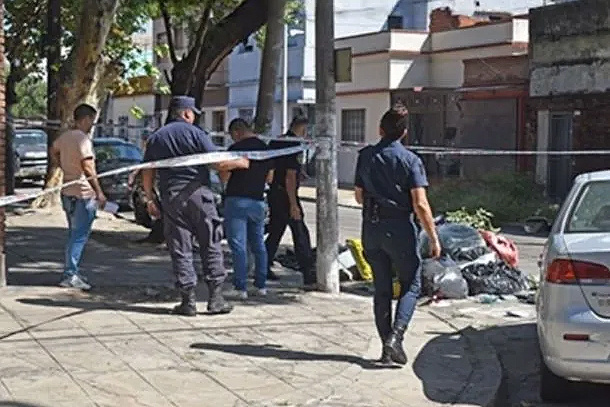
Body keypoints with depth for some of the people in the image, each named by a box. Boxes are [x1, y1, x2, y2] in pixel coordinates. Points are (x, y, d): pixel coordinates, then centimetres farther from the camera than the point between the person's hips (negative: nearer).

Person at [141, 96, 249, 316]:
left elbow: (147, 174, 10)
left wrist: (150, 200, 17)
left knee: (180, 250, 5)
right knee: (211, 245, 5)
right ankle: (215, 298, 4)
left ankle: (188, 300, 4)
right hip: (198, 193, -3)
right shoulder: (195, 133, -1)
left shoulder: (155, 138, 11)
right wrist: (240, 162, 9)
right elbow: (219, 163, -7)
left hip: (171, 198, 3)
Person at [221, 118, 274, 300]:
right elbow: (269, 178, 15)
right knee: (258, 244, 15)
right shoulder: (265, 148, 8)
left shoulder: (236, 149, -12)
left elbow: (224, 177, -9)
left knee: (238, 246, -4)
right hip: (258, 201, 6)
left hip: (237, 200, -6)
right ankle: (261, 285, 19)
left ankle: (241, 288, -5)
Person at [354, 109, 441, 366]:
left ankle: (387, 345, 12)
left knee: (382, 288, 12)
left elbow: (359, 196, 11)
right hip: (399, 228, -4)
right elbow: (420, 204, -14)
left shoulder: (365, 156, 4)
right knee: (411, 285, 8)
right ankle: (395, 336, -9)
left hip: (371, 229, 4)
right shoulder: (410, 160, -9)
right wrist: (433, 238, -8)